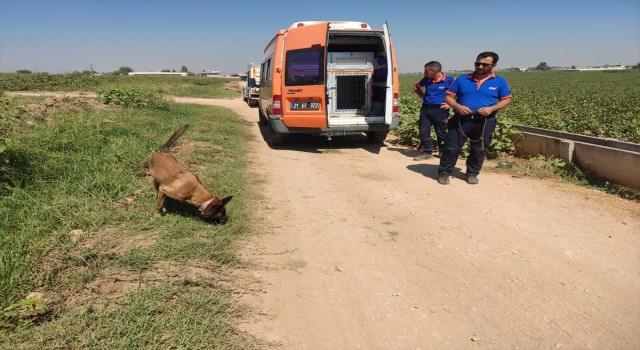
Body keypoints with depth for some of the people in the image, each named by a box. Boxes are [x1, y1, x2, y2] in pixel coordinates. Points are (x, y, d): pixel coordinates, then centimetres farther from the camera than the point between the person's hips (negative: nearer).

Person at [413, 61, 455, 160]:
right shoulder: (426, 80, 4)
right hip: (425, 108, 5)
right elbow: (416, 87, 23)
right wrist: (422, 96, 10)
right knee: (424, 132, 4)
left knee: (441, 133, 6)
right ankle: (427, 152, 15)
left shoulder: (449, 80, -11)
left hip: (440, 110, -5)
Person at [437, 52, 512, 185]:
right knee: (451, 148, -1)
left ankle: (472, 174, 26)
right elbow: (449, 97, 5)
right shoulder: (462, 79, 3)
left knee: (479, 150, 9)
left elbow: (506, 100, 6)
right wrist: (457, 106, -16)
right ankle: (444, 173, 13)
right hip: (461, 119, 0)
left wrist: (491, 108, -13)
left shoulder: (500, 82, 2)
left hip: (485, 122, 0)